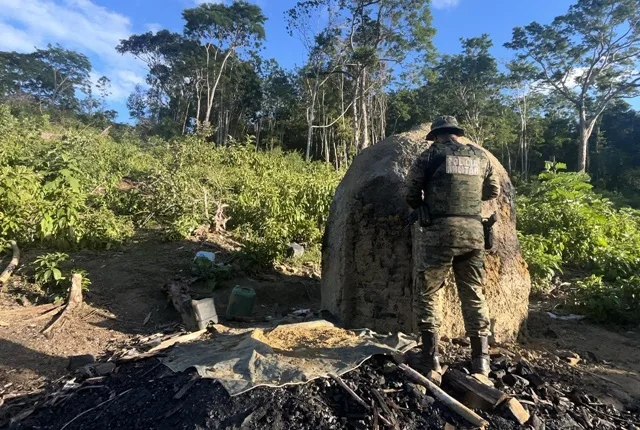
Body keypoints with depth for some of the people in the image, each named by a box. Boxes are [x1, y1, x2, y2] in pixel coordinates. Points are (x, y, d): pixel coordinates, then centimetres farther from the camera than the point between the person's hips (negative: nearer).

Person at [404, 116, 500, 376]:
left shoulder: (433, 154, 1)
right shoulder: (480, 156, 14)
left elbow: (410, 191, 2)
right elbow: (494, 191, 24)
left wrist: (423, 208, 21)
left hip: (440, 231, -4)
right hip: (473, 232, 5)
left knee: (427, 293, 7)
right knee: (474, 295, 14)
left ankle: (431, 357, 8)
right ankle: (481, 360, 17)